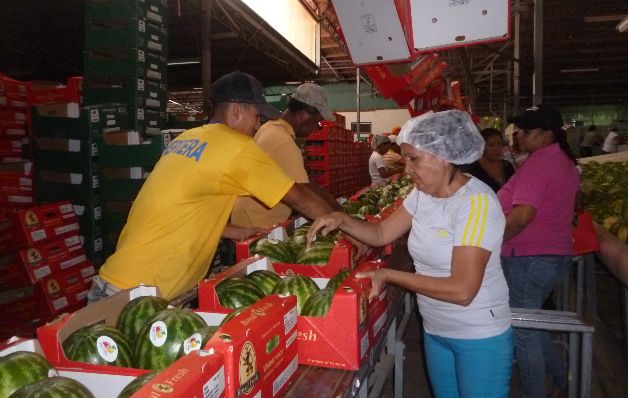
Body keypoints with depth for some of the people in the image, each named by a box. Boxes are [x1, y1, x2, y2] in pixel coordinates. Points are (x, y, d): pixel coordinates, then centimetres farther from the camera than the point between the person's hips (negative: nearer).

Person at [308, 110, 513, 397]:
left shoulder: (477, 202, -25)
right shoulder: (422, 194, 0)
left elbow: (462, 290, -28)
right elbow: (381, 234, 7)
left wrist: (388, 275, -23)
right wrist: (341, 220, -11)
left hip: (479, 338, -7)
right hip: (434, 331, 7)